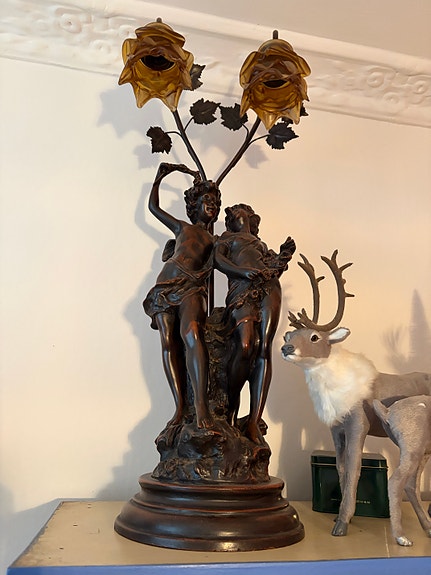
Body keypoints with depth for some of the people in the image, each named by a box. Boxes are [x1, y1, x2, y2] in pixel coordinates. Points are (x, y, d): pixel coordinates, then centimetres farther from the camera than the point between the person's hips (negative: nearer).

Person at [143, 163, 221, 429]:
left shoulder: (214, 240, 27)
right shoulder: (182, 227, 28)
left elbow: (212, 264, 14)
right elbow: (153, 206, 36)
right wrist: (160, 176, 39)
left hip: (192, 288, -2)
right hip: (166, 287, 2)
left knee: (191, 333, -28)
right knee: (169, 342, -12)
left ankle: (202, 406, -36)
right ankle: (180, 406, -13)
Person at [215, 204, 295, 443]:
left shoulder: (262, 245, 37)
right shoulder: (227, 238, 28)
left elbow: (274, 269, 24)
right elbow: (218, 259, 7)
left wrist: (284, 255, 5)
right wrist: (242, 271, -11)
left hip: (268, 288, 3)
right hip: (241, 290, -3)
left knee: (264, 347, -15)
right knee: (246, 346, -24)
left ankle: (254, 422, -19)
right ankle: (231, 408, -6)